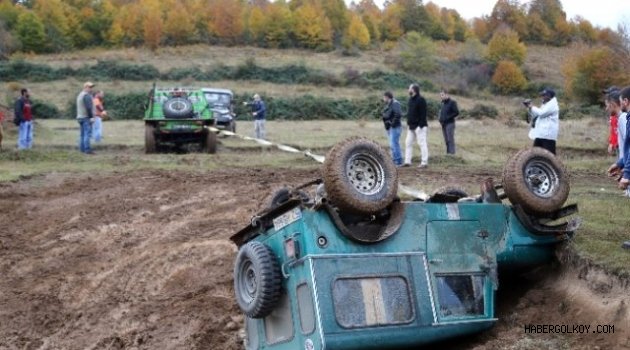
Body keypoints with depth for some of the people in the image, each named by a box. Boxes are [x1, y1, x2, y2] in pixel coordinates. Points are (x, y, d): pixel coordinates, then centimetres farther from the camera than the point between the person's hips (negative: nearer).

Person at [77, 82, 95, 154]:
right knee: (87, 133, -12)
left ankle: (82, 149, 12)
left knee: (82, 134, 11)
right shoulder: (86, 95, -13)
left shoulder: (80, 95, 19)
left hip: (80, 117, 10)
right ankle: (87, 150, -16)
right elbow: (89, 107, -20)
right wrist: (92, 117, -18)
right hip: (86, 117, -10)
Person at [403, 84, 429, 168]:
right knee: (408, 143, 8)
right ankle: (407, 161, 13)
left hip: (419, 126, -9)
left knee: (422, 143, -5)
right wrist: (408, 123, 14)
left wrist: (420, 125, -21)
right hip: (411, 126, 10)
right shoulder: (411, 99, 15)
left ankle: (424, 162, -1)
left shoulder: (421, 100, -13)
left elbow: (423, 114, -17)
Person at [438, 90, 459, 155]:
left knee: (450, 140, -8)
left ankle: (452, 153, -7)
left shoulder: (452, 102, -7)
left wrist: (448, 118, -16)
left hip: (449, 123, -7)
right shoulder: (443, 103, 16)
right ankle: (448, 153, 13)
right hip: (443, 124, 7)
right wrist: (441, 119, 6)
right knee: (446, 140, 9)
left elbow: (456, 112, -12)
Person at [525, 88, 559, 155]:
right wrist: (529, 108, 9)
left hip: (548, 134, -10)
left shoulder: (552, 104, -9)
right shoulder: (545, 104, 22)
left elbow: (541, 113, -19)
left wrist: (532, 107, -6)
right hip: (540, 133, 10)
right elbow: (536, 115, 23)